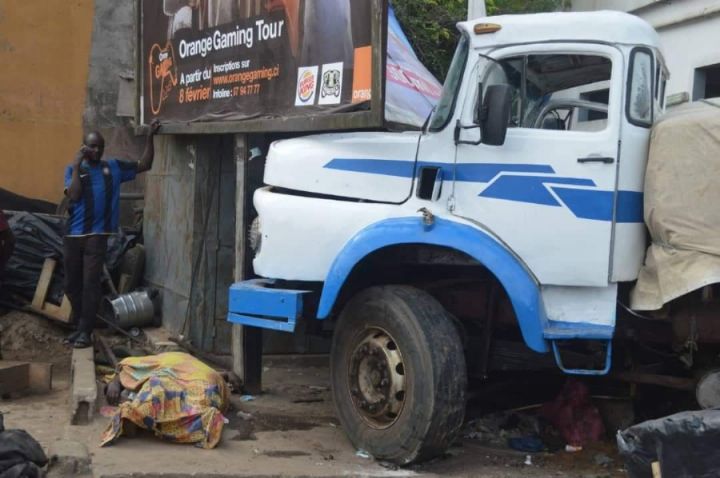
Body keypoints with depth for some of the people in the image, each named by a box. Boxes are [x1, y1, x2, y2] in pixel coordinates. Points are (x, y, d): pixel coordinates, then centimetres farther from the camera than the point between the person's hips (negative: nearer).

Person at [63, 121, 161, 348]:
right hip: (73, 235, 1)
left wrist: (150, 137, 4)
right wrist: (76, 166, -11)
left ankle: (86, 331, -1)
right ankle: (80, 326, 24)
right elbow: (74, 195, -11)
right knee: (72, 283, 9)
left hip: (97, 235, -1)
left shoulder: (114, 167, 8)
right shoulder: (73, 170, 4)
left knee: (90, 282, -6)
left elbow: (145, 165, 12)